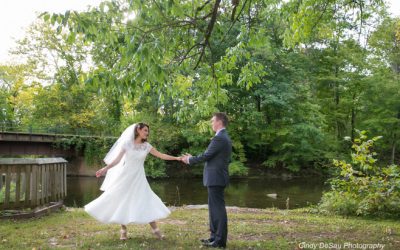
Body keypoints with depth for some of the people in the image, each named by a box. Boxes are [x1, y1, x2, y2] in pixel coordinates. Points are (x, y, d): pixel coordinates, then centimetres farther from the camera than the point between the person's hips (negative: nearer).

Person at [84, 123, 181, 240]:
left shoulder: (146, 146, 3)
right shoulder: (127, 143, -5)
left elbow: (161, 155, 0)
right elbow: (117, 160, -6)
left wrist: (176, 158, -7)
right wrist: (105, 169, -16)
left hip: (139, 178, 2)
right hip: (126, 177, -2)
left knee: (147, 201, -4)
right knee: (122, 202, 3)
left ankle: (155, 230, 1)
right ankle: (123, 230, 17)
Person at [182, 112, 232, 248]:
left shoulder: (219, 138, -16)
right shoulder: (225, 137, 15)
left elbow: (206, 155, -16)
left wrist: (190, 159, 0)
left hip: (215, 178, -10)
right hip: (217, 177, 10)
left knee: (218, 208, -4)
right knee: (214, 207, 16)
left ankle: (220, 240, 2)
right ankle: (214, 236, 24)